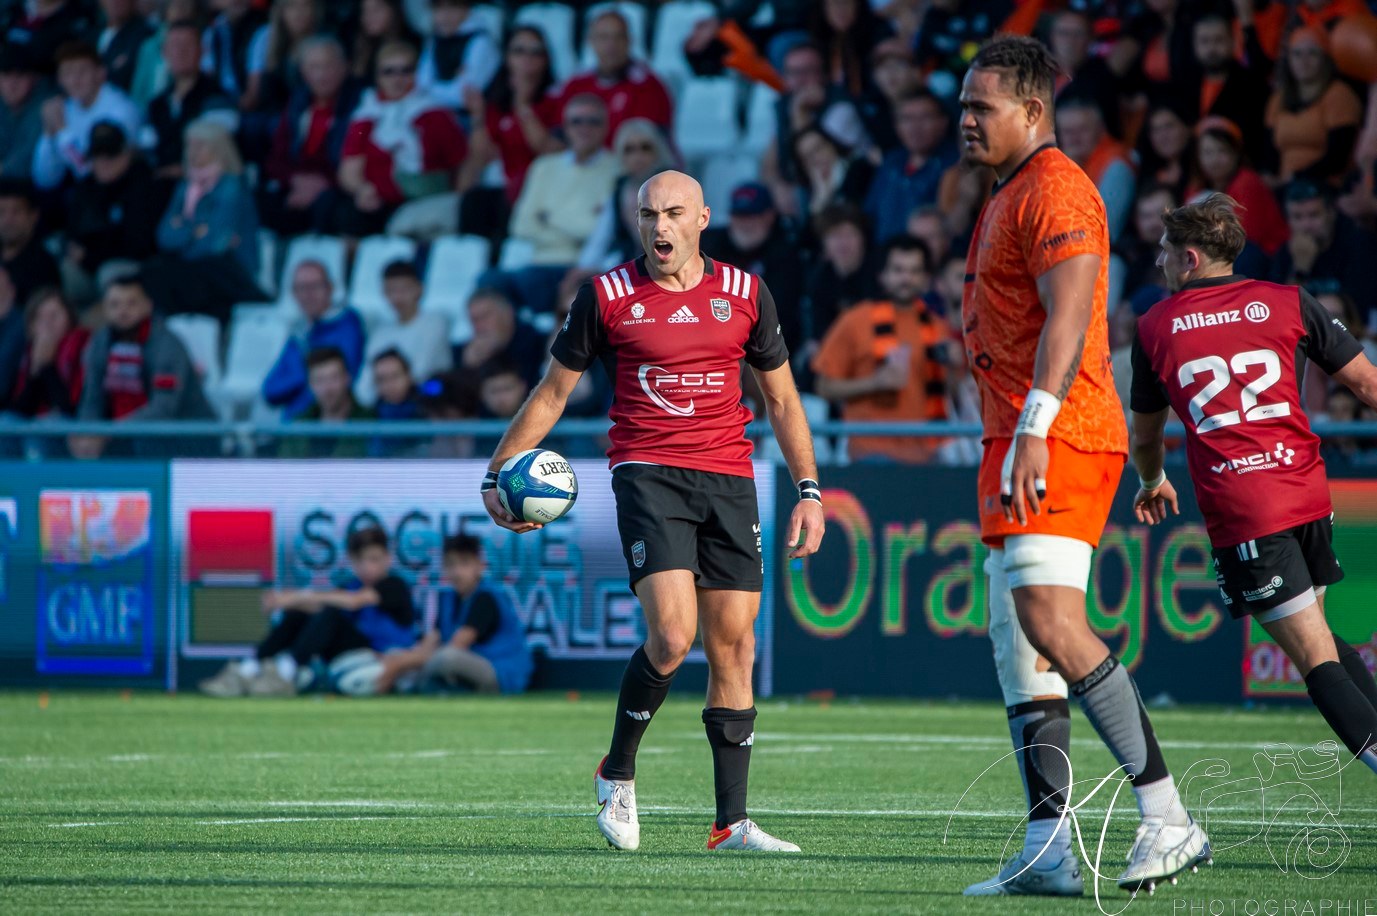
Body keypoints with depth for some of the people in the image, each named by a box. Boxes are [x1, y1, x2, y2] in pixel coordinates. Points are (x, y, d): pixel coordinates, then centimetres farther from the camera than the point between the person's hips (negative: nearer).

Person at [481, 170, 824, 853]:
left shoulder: (745, 294, 7)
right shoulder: (607, 296, 1)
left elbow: (781, 398, 16)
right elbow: (553, 390, 10)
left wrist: (809, 490, 9)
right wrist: (498, 473, 6)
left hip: (729, 479, 3)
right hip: (647, 472, -3)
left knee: (733, 648, 0)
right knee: (672, 634, -19)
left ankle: (731, 823, 5)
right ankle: (617, 772, 5)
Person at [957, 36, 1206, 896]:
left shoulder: (1054, 188, -9)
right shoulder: (1012, 196, 23)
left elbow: (1069, 317, -20)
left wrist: (1034, 430, -27)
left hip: (1055, 437, -11)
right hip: (1018, 440, 11)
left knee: (1052, 623, -19)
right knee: (1016, 640, 5)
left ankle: (1168, 819, -16)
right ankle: (1048, 848, 3)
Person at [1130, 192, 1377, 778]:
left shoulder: (1155, 328, 8)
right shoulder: (1288, 304, 9)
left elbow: (1146, 435, 22)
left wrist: (1153, 483, 44)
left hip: (1238, 513, -3)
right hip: (1309, 494, 3)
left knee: (1317, 659, -5)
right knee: (1323, 639, 21)